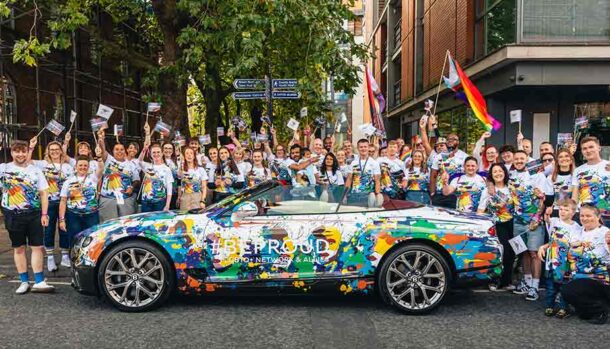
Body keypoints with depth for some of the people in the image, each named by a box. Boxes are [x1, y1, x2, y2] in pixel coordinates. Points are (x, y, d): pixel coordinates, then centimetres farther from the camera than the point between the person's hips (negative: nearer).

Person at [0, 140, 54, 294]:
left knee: (37, 247, 0)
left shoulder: (35, 170, 6)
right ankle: (24, 282, 16)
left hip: (34, 214, 1)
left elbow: (43, 193, 6)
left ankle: (39, 282, 5)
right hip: (13, 215, -1)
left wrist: (44, 214, -1)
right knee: (19, 248, 7)